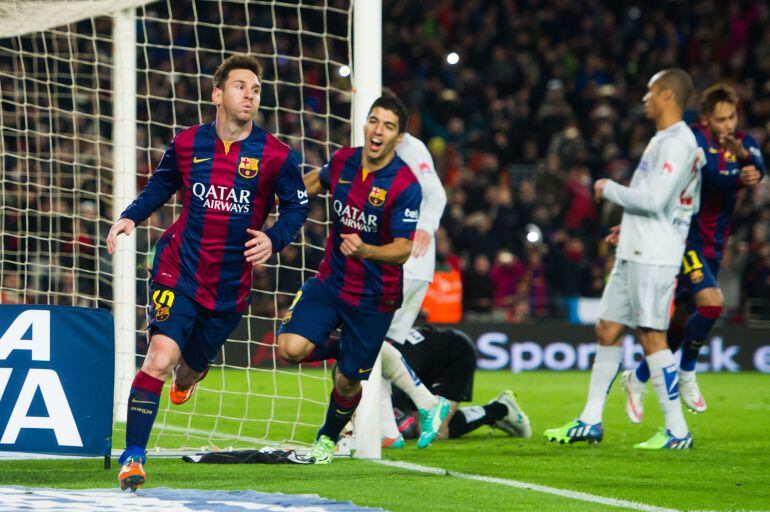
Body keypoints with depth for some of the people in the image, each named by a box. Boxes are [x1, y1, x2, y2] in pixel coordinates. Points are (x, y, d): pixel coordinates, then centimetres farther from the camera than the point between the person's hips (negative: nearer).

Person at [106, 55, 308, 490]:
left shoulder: (274, 155, -6)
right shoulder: (187, 144, -1)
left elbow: (297, 207, 3)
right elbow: (161, 186, 16)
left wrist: (274, 239, -15)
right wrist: (131, 217, 0)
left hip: (232, 286, 1)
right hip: (179, 271, -1)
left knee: (192, 364, 16)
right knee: (161, 356, -19)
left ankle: (189, 373, 59)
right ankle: (134, 458, -14)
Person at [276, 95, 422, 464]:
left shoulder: (406, 185, -19)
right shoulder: (342, 161, -4)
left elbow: (403, 250, -22)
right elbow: (316, 182, 21)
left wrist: (366, 251, -40)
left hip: (374, 298, -3)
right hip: (330, 281, 3)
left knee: (347, 381, 6)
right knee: (290, 348, -18)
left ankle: (328, 437, 38)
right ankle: (338, 349, 17)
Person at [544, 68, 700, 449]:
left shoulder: (678, 142, -14)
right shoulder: (665, 139, 18)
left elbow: (655, 200, -23)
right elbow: (688, 205, 24)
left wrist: (610, 190, -10)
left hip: (653, 257, -10)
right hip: (633, 252, 10)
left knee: (651, 336, -10)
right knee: (607, 330, 11)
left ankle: (677, 431, -6)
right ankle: (590, 422, 18)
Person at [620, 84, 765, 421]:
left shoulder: (744, 142, 3)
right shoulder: (694, 139, -12)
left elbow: (758, 169, -17)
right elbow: (709, 177, -26)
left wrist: (744, 155, -35)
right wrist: (739, 180, -37)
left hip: (714, 247, 6)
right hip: (685, 238, -6)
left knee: (683, 321, 10)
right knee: (711, 302, -24)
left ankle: (637, 379, 27)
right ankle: (686, 373, -3)